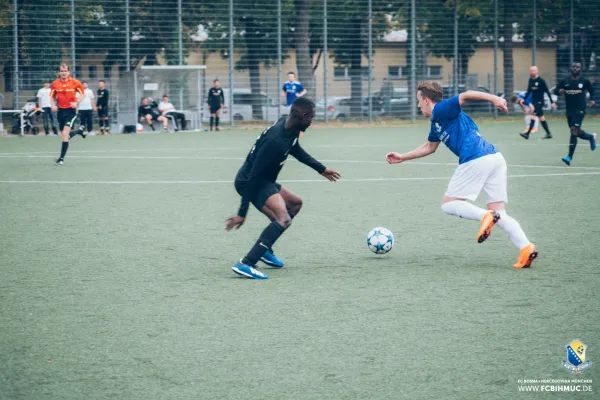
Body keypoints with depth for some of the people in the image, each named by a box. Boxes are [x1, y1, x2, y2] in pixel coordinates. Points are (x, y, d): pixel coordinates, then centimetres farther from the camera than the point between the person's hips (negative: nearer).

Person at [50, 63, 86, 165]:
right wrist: (53, 105, -9)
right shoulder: (55, 84, -1)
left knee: (65, 134, -16)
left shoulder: (75, 82, -7)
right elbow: (52, 97, 11)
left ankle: (62, 158, -10)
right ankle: (79, 131, 46)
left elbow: (83, 95, 1)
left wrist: (76, 102, -17)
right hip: (60, 111, 4)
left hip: (71, 110, -4)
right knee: (64, 135, 14)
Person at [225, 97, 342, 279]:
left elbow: (295, 149, 23)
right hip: (250, 182, -11)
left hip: (263, 181, 11)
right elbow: (253, 176, -29)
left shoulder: (288, 125, -2)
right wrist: (242, 213, -29)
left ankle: (265, 250, 28)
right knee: (283, 219, -29)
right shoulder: (276, 141, -30)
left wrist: (321, 169, 28)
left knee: (295, 203, 29)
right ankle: (245, 264, -35)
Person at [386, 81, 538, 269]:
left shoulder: (441, 110, 1)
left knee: (448, 204, 3)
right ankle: (526, 247, -14)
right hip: (494, 157, 9)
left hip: (475, 160, -9)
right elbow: (429, 147, 45)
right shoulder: (436, 122, 28)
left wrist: (493, 98, -28)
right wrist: (402, 157, 49)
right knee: (498, 213, 7)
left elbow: (465, 95, -14)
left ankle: (485, 216, -22)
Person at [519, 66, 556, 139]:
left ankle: (527, 134, -18)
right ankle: (548, 134, 17)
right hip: (534, 102, 7)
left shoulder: (541, 81, -11)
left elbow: (547, 92, -9)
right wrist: (523, 99, 4)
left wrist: (552, 102, -9)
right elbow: (529, 91, 16)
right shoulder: (530, 80, 8)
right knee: (541, 118, 10)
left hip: (539, 102, -7)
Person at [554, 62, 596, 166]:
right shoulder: (565, 81, 3)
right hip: (569, 110, 4)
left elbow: (591, 90, 18)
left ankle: (570, 157, -18)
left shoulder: (584, 81, 0)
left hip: (580, 110, -4)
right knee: (576, 132, 12)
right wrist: (560, 91, -13)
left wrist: (592, 100, 10)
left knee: (574, 130, -17)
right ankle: (591, 137, 46)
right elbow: (556, 89, 7)